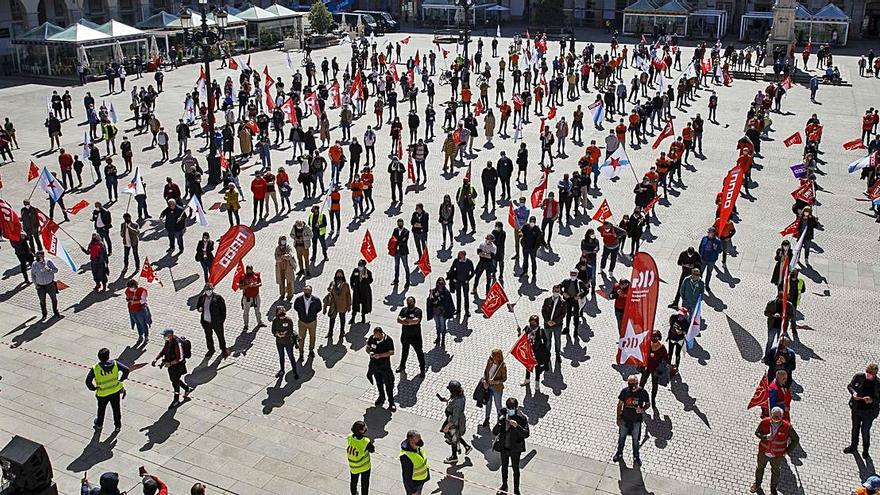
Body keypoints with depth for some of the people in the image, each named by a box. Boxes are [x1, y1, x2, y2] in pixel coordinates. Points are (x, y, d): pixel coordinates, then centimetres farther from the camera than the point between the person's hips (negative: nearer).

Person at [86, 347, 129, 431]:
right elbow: (126, 370, -19)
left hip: (102, 394, 0)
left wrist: (93, 388, -2)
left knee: (101, 409, 27)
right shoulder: (115, 364, -18)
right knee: (117, 409, 20)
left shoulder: (95, 368, -19)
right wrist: (121, 379, -3)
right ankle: (118, 426, 33)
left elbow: (88, 381, -20)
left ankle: (99, 424, 48)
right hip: (116, 391, 0)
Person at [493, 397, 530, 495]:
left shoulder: (521, 417, -20)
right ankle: (504, 485, 47)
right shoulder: (502, 414, -13)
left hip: (515, 447, -3)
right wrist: (500, 422, -32)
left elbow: (526, 434, -23)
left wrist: (517, 426, -38)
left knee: (515, 468, 15)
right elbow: (494, 432, -13)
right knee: (504, 466, 23)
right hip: (504, 446, 3)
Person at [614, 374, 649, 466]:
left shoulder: (642, 392, -18)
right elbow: (620, 404, -3)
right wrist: (618, 418, 0)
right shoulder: (624, 391, -14)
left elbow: (648, 404, -2)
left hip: (636, 420, -1)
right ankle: (619, 453, 41)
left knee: (635, 440, 15)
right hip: (624, 419, 2)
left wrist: (642, 409, -24)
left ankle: (636, 457, 37)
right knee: (621, 437, 19)